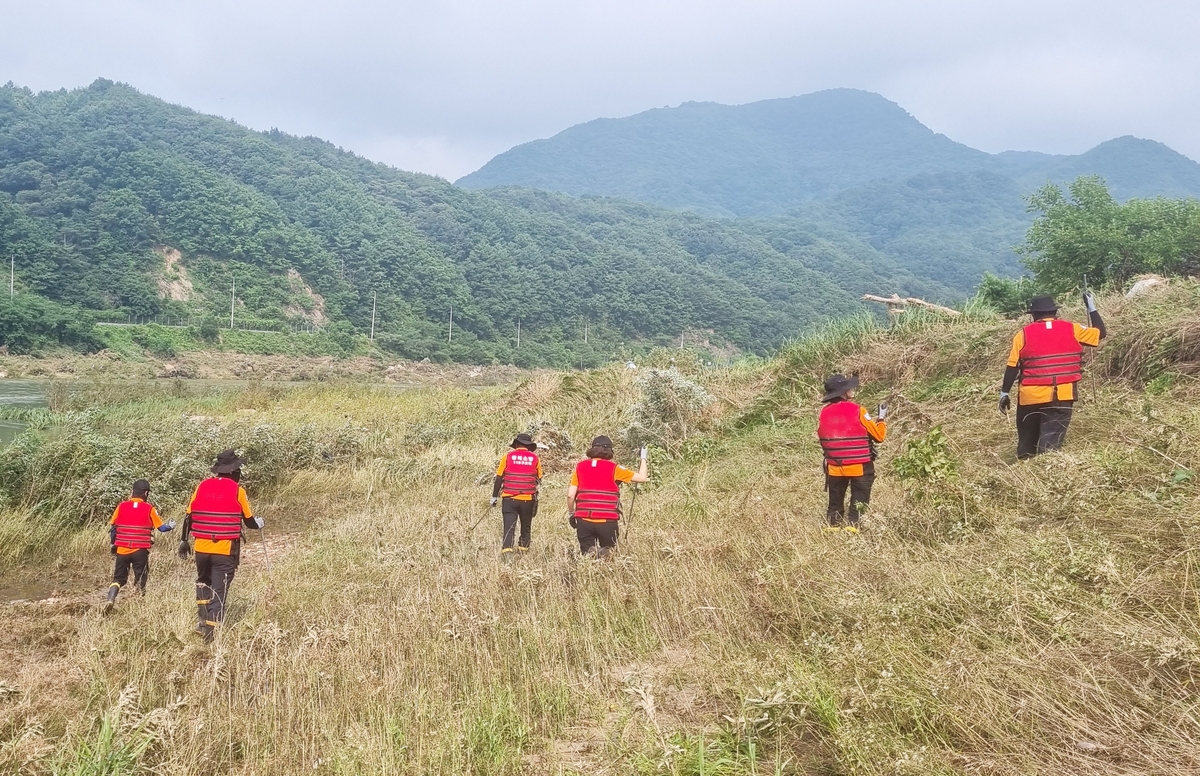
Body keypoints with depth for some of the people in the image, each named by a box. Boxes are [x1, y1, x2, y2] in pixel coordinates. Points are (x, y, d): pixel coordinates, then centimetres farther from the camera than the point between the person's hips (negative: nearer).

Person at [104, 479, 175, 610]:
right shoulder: (149, 508, -4)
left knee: (118, 578, 13)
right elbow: (161, 527, 1)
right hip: (141, 550, -2)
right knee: (140, 580, 8)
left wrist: (112, 543, 20)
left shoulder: (121, 506, 1)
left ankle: (110, 600, -8)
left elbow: (112, 527, 6)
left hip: (122, 550, 2)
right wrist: (171, 525, 22)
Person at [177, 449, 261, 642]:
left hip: (202, 547, 4)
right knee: (219, 590, 2)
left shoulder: (202, 486, 4)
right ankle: (211, 630, -1)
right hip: (226, 549, -4)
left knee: (203, 582, 25)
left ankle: (203, 620, 19)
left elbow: (189, 517, 6)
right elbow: (249, 521, 1)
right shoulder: (237, 490, -6)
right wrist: (258, 523, 23)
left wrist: (184, 541, 16)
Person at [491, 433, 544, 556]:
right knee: (526, 527, 16)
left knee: (509, 527, -1)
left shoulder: (508, 456, 0)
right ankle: (524, 548, 22)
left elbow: (499, 478, 1)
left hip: (510, 499, -1)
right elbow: (539, 480, 9)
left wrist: (495, 496, 8)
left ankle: (506, 550, -14)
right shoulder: (534, 458, 2)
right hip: (528, 499, 1)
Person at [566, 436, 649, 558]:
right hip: (607, 521, -2)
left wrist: (571, 514, 17)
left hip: (584, 520, 2)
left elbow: (570, 495, 1)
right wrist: (644, 458, 21)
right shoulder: (613, 468, 0)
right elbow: (642, 477, 5)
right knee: (607, 554, 14)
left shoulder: (580, 467, 6)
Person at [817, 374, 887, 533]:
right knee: (859, 501, 5)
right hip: (860, 467, -4)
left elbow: (822, 438, 10)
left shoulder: (825, 413, -1)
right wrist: (881, 418, 8)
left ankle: (833, 527, 17)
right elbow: (878, 435, -7)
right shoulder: (857, 411, -13)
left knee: (835, 502, 15)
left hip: (835, 468, 4)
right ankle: (852, 527, 0)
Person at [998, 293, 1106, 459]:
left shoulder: (1024, 334, 1)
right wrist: (1091, 308, 24)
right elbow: (1101, 333, 15)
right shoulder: (1072, 329, 2)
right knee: (1051, 441, -3)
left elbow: (1012, 367, -1)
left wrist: (1004, 393, 6)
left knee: (1027, 439, 17)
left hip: (1030, 396, 1)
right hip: (1061, 396, 0)